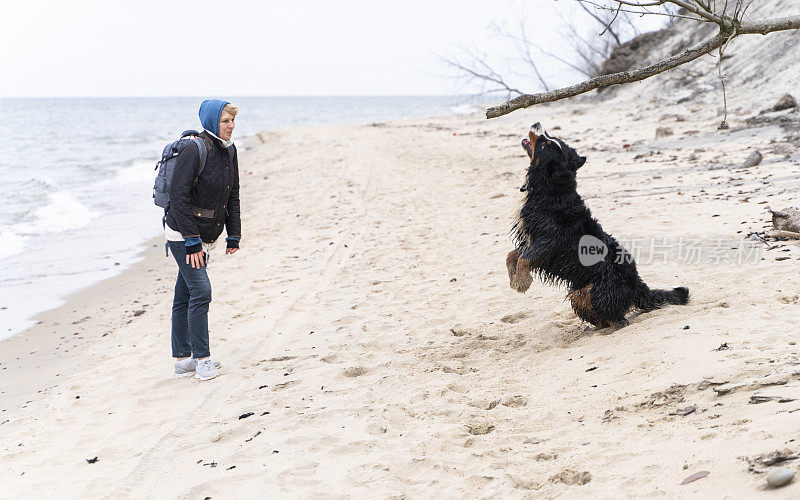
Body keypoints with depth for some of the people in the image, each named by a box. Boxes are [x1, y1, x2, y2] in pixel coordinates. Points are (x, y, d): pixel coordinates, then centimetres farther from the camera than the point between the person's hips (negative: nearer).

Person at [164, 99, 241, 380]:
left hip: (205, 236, 8)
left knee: (184, 295, 12)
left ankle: (182, 361, 15)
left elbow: (232, 196, 14)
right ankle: (201, 359, -7)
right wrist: (192, 241, -23)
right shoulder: (195, 150, -19)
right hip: (182, 235, -8)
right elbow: (179, 196, -22)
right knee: (201, 291, -13)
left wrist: (234, 236, 10)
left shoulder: (229, 151, 6)